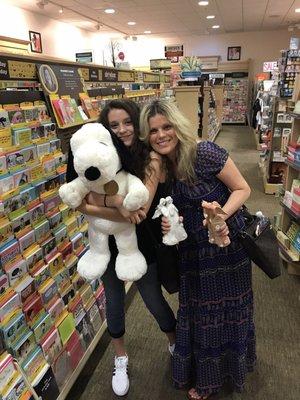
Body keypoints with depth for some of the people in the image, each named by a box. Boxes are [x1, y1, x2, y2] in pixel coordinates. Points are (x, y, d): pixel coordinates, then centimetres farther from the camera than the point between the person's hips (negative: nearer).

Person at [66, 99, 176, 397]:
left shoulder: (150, 160, -19)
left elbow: (139, 211, -29)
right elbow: (83, 205, -21)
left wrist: (105, 198, -30)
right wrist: (119, 212, -35)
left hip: (142, 246, -3)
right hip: (108, 244, 3)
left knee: (154, 302, 17)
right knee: (114, 302, 21)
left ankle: (175, 344, 51)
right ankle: (120, 359, 49)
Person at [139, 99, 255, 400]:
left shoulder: (205, 153, -21)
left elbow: (242, 189, -13)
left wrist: (222, 215, -30)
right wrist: (168, 223, -13)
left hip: (227, 244, -4)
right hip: (193, 250, 5)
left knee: (226, 309, 15)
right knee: (197, 312, 18)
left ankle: (230, 368, 48)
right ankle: (206, 375, 47)